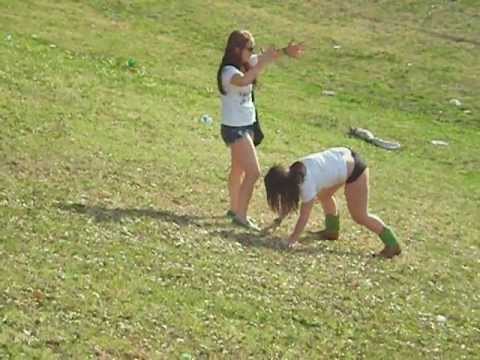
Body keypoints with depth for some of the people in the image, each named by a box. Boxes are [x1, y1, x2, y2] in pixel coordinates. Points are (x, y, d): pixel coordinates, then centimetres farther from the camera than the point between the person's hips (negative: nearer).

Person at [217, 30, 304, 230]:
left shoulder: (246, 64, 3)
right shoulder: (229, 71, -22)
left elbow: (268, 55, 4)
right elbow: (243, 81, -45)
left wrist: (285, 51, -16)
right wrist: (263, 63, -42)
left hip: (246, 126, 10)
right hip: (235, 128, -10)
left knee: (239, 169, 21)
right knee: (253, 172, -11)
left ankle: (235, 209, 36)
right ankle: (241, 216, -5)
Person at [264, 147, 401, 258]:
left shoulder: (307, 182, -26)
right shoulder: (294, 173, -2)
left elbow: (304, 215, -23)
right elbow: (291, 199, 12)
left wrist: (293, 239, -20)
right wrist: (280, 219, 12)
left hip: (354, 169, -9)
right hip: (342, 157, 9)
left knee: (360, 216, -3)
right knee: (324, 195, 23)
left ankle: (392, 244, 3)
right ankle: (332, 230, 37)